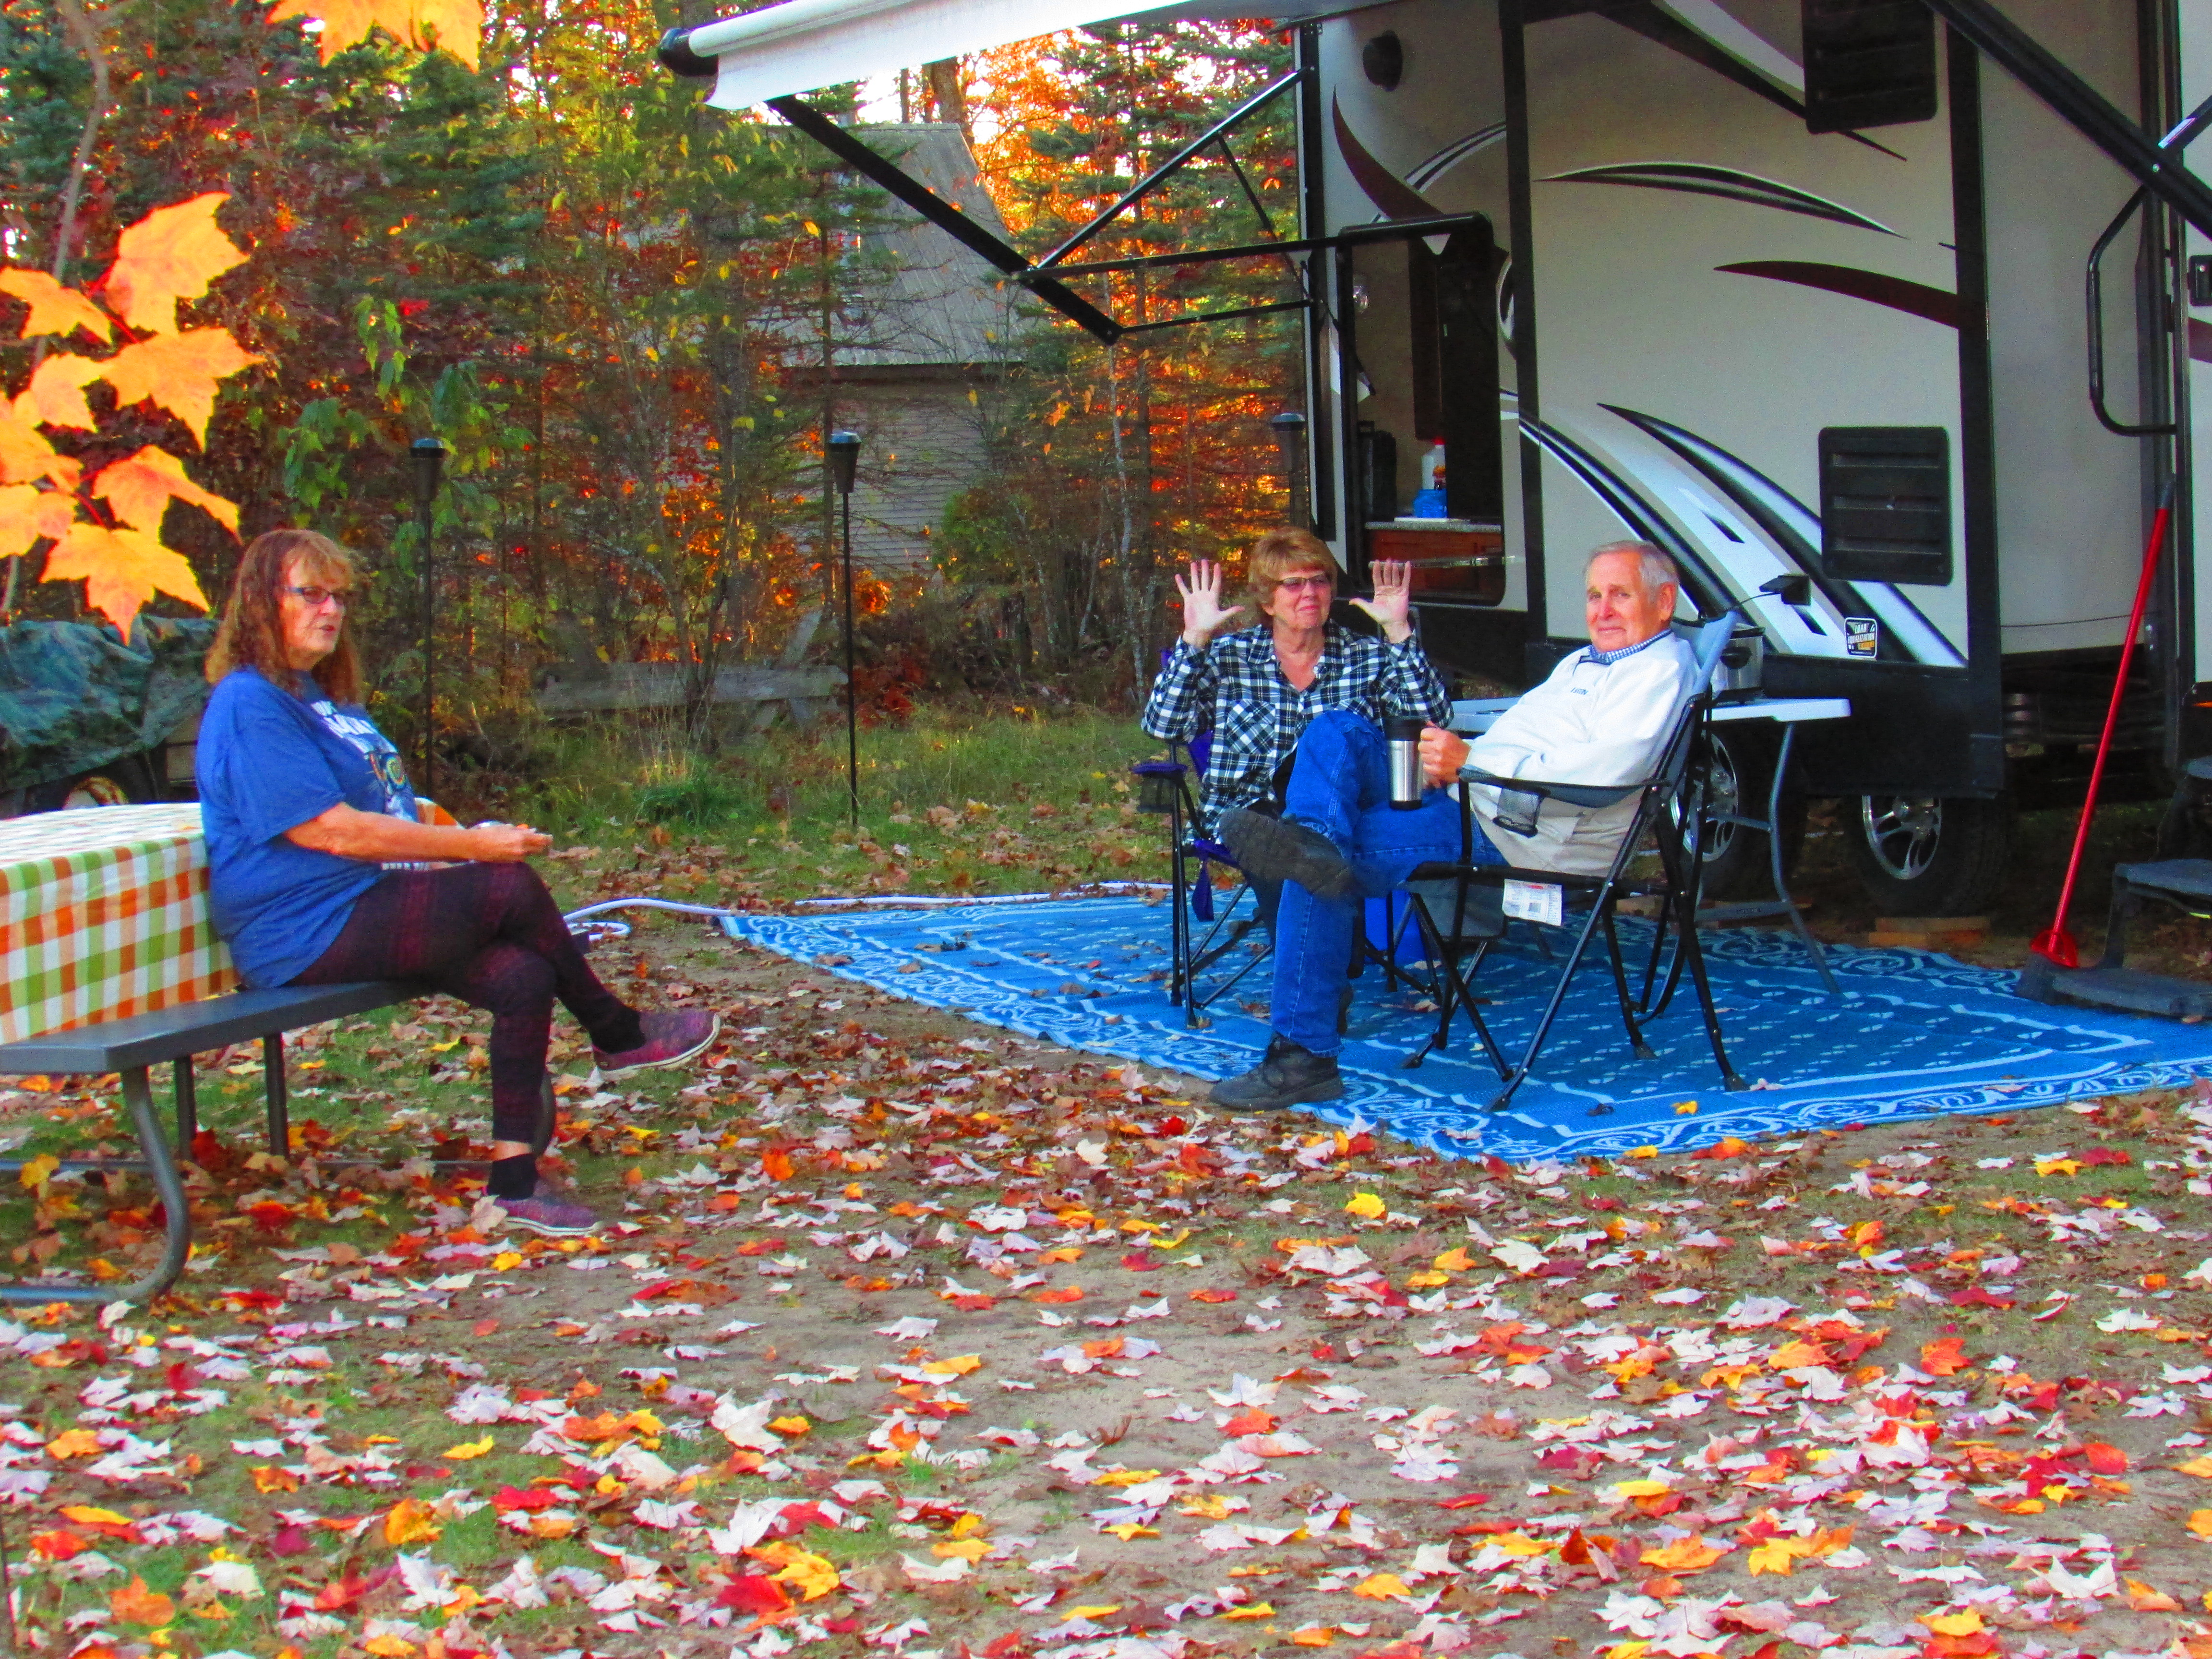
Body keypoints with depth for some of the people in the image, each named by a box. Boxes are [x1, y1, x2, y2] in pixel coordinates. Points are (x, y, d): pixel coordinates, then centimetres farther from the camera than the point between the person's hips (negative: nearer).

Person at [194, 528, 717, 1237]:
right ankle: (618, 1035, 3)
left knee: (523, 977, -15)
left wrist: (457, 845, 2)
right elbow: (332, 832, -19)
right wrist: (474, 847, -16)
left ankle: (514, 1183, -11)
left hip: (368, 912, 9)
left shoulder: (324, 695, 21)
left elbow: (389, 809, 23)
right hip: (307, 933, -9)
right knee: (510, 886, -20)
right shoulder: (249, 703, -12)